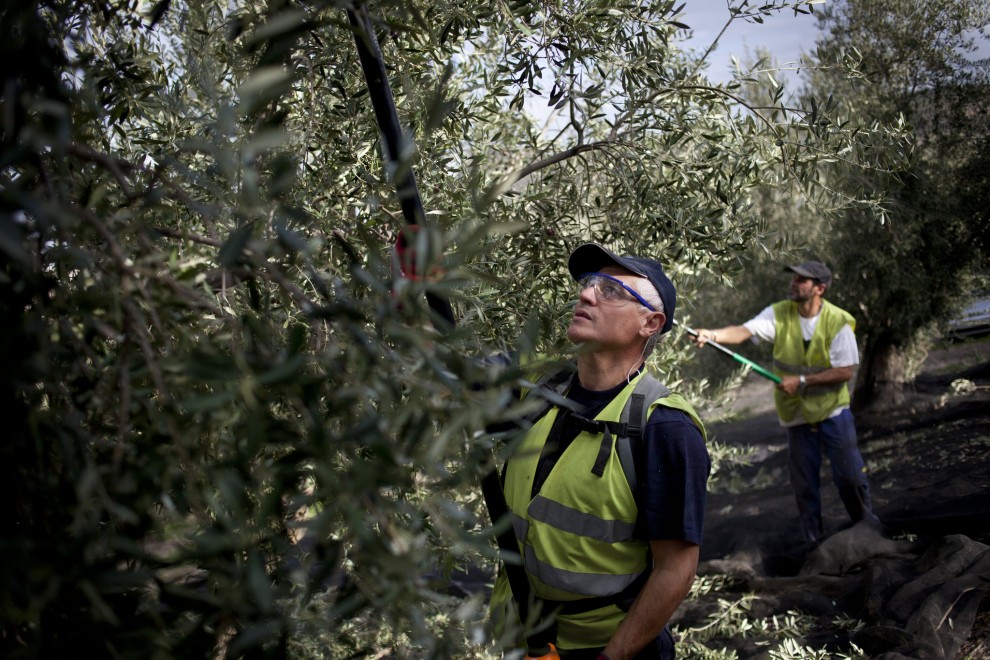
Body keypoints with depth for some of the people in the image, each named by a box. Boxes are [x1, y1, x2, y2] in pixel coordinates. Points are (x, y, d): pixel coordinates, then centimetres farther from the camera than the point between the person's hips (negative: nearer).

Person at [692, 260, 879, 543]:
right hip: (797, 414, 2)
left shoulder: (838, 322, -14)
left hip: (833, 411, -2)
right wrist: (712, 334, -43)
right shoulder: (779, 314, -9)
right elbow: (744, 331, -24)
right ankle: (815, 543, 25)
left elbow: (845, 371, -15)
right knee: (804, 485, 9)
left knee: (850, 477, 5)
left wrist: (802, 381, -22)